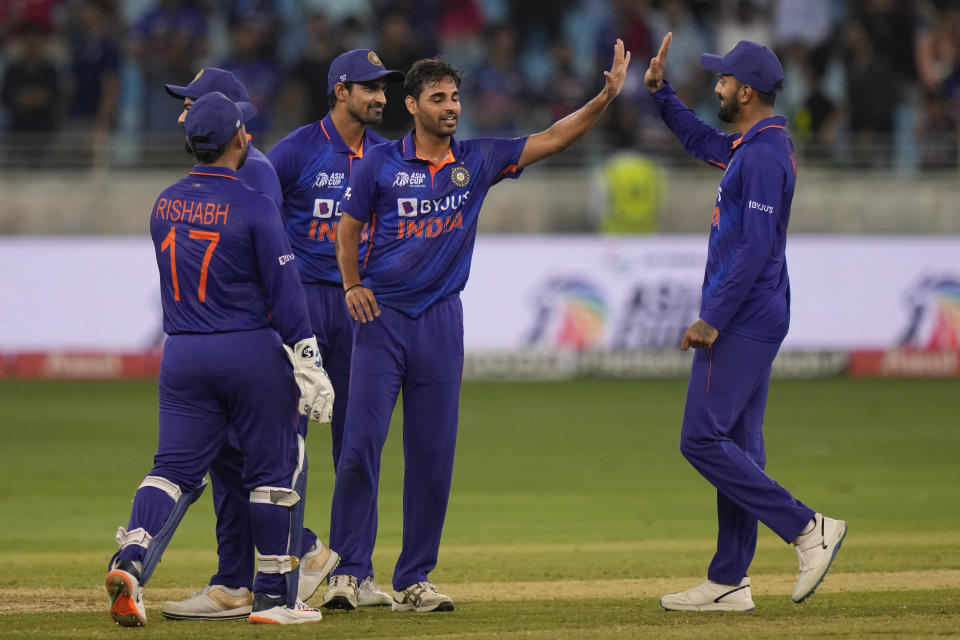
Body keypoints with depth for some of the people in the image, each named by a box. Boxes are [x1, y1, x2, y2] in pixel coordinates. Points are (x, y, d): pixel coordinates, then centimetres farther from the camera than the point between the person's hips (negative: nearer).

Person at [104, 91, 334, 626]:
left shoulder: (165, 204, 7)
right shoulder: (254, 208, -11)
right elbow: (285, 290, -14)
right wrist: (309, 365, -14)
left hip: (182, 355, 5)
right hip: (251, 351, -5)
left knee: (175, 467, 4)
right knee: (274, 467, 7)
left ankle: (132, 559, -20)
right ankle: (275, 596, 9)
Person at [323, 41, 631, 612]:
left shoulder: (478, 160, 6)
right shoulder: (380, 164, -1)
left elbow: (551, 140, 1)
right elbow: (349, 229, 7)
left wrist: (607, 95, -10)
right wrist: (353, 285, -9)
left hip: (441, 320, 3)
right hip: (382, 315, -3)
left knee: (433, 453, 3)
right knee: (361, 444, -9)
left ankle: (414, 580, 10)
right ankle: (350, 571, -3)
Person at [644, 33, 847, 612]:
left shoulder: (764, 155, -18)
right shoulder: (753, 144, 14)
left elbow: (756, 248, -23)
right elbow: (702, 141, 35)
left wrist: (712, 320, -23)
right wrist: (659, 91, 25)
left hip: (741, 319, -10)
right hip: (756, 320, 10)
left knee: (703, 440, -11)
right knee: (737, 445, 10)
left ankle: (807, 528, -11)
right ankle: (729, 584, 11)